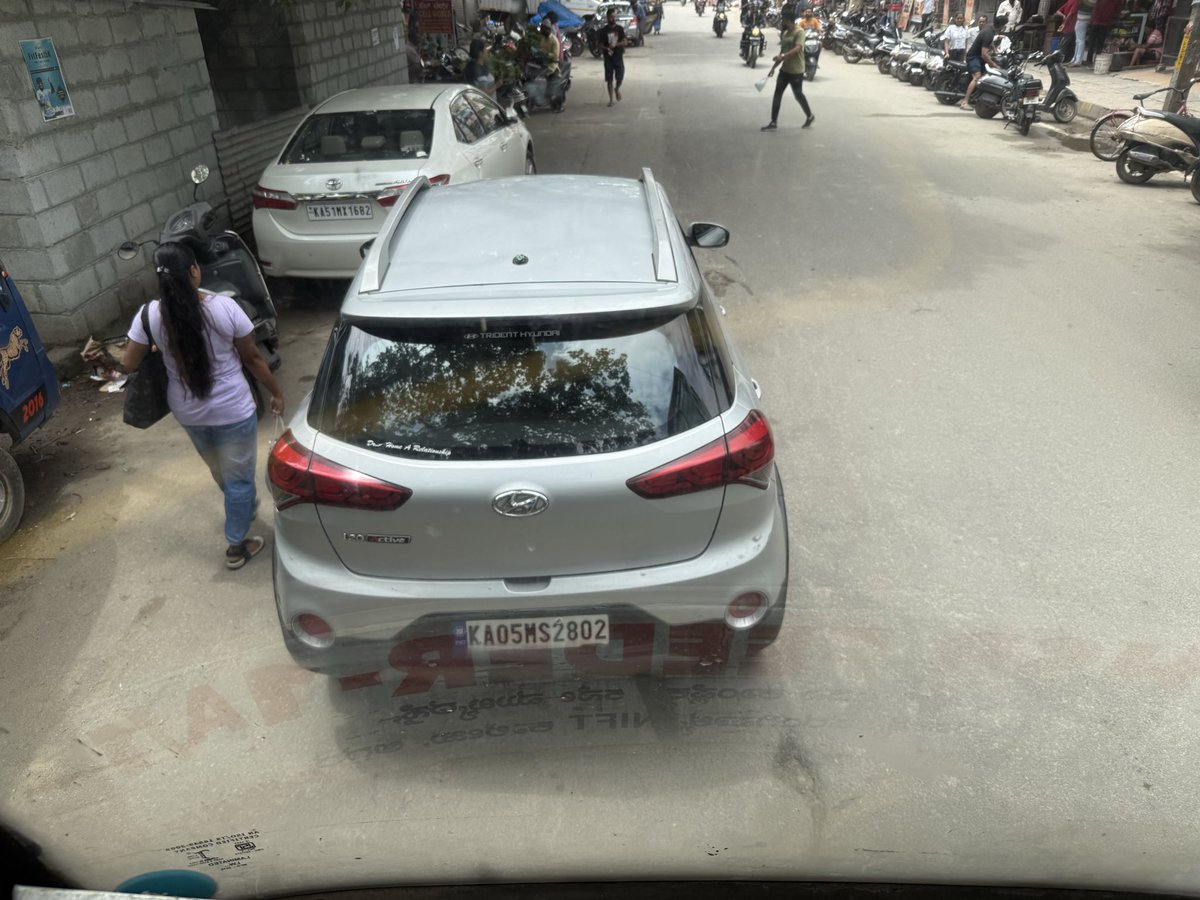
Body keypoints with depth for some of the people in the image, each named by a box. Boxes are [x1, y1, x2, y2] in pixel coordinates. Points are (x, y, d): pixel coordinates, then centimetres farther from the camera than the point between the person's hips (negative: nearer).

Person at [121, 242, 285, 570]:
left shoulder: (150, 314, -12)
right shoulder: (224, 307, -20)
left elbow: (130, 364, -2)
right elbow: (252, 358, -11)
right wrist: (276, 393, 3)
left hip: (188, 413, 5)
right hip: (232, 410, -4)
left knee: (220, 470, 30)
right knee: (238, 477, 14)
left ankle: (245, 506, 57)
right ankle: (236, 547, 25)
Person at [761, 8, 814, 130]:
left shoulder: (799, 31, -14)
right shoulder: (785, 32, 10)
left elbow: (797, 49, -26)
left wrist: (782, 57, -35)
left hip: (796, 71, -7)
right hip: (785, 69, 7)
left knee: (798, 95, 5)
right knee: (777, 94, 0)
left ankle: (810, 116, 26)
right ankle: (773, 123, 1)